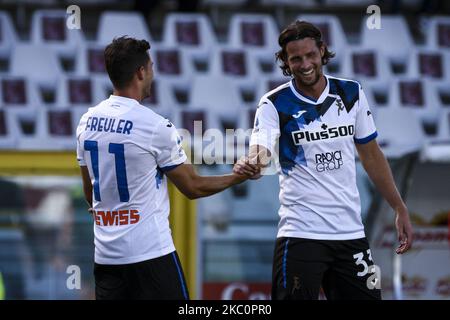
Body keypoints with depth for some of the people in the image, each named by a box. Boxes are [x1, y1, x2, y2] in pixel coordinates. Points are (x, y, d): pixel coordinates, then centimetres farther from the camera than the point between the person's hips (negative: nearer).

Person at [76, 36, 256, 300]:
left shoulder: (87, 122, 6)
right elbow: (193, 187, -3)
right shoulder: (155, 127, -13)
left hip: (105, 256, 6)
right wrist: (240, 176, 11)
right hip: (151, 253, -6)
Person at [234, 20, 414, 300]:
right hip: (301, 232, -4)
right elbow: (260, 154, -21)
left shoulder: (351, 93, 6)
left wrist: (400, 209, 11)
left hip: (351, 232, 4)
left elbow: (372, 155, 14)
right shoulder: (275, 104, -6)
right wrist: (250, 165, -45)